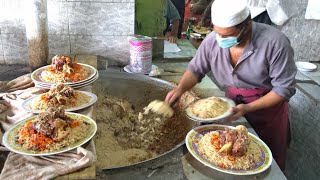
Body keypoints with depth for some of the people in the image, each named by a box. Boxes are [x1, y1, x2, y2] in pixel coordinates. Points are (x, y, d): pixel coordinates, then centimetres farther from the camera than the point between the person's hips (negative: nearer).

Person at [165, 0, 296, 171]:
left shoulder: (275, 43, -29)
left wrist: (249, 108, -30)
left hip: (268, 108, -2)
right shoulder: (213, 40, -18)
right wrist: (180, 89, -24)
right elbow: (196, 68, -5)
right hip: (233, 107, 3)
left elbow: (284, 88, -23)